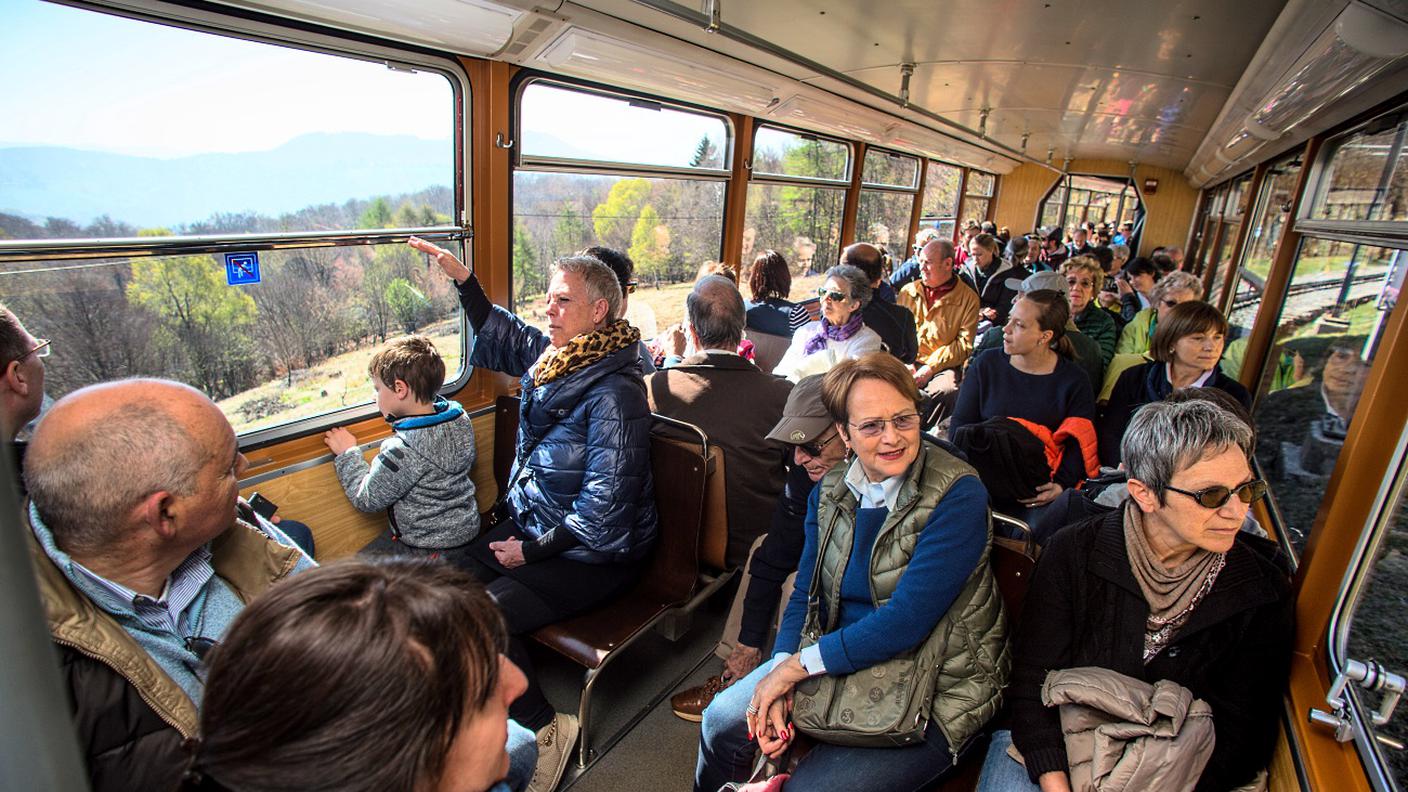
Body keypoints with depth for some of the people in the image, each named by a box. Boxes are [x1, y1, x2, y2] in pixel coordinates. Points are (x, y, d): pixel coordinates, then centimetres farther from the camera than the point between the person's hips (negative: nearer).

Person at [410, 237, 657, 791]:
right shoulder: (552, 354, 1)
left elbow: (602, 508, -26)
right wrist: (462, 278, 12)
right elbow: (498, 333, 24)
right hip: (531, 520, 9)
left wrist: (533, 550, -16)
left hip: (593, 553, -8)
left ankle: (546, 729, 0)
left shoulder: (614, 391, -24)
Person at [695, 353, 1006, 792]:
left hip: (934, 687, -5)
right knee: (722, 722, 4)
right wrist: (780, 671, -17)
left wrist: (797, 665, -23)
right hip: (846, 659, 6)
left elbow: (906, 621, -26)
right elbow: (805, 594, 1)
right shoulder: (829, 492, -2)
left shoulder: (958, 496, -21)